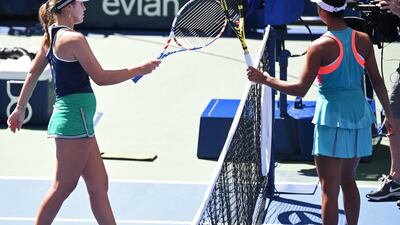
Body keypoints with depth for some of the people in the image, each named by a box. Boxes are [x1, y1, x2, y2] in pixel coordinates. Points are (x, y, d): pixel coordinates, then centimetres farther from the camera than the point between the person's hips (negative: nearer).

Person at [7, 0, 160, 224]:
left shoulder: (51, 37, 12)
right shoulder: (74, 38, -15)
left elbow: (32, 74, 18)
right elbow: (100, 77, -15)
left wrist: (20, 109, 26)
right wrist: (139, 69, -7)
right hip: (76, 117, -9)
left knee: (99, 185, 10)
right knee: (63, 188, -2)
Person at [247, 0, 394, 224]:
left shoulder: (320, 47, -14)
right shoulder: (363, 40, 0)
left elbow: (300, 89, -14)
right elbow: (378, 81, 6)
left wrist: (265, 79, -6)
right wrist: (389, 115, 17)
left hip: (333, 118, -6)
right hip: (359, 115, 6)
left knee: (330, 190, -1)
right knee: (348, 181, 22)